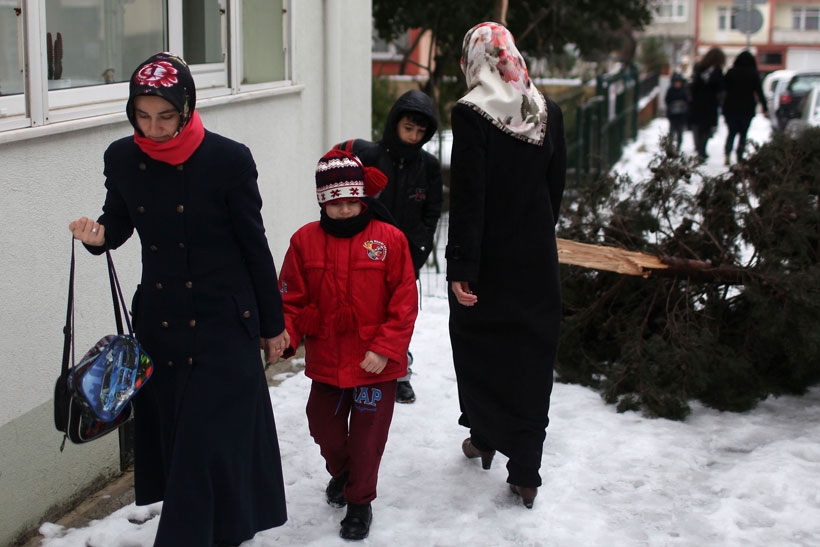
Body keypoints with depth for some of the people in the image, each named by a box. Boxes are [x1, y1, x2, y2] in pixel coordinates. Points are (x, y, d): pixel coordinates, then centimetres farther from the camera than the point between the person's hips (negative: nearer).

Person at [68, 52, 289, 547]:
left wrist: (273, 324, 1)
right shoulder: (122, 159, -1)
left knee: (207, 438, -6)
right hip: (159, 318, 5)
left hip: (223, 320, -4)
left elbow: (255, 246, -5)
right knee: (172, 435, 12)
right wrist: (98, 234, -12)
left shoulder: (228, 159, -13)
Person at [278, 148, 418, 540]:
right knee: (325, 429, 18)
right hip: (325, 361, 3)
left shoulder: (389, 239, -10)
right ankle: (340, 472, 49)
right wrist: (286, 335, -15)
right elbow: (292, 299, 2)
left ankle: (360, 500, 29)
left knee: (367, 436, 8)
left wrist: (385, 349, -15)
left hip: (375, 364, -3)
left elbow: (404, 303, -9)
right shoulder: (305, 240, -4)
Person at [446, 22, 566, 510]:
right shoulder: (549, 112, 1)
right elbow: (557, 185, 9)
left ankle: (485, 437, 33)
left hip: (489, 258, -4)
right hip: (537, 259, 4)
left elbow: (468, 196, -18)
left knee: (479, 343, 17)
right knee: (531, 357, 8)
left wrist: (461, 266, -15)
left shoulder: (471, 114, -15)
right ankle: (525, 473, 10)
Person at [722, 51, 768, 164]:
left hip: (730, 108, 1)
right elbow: (759, 92, -2)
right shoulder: (754, 74, -3)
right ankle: (740, 158, 2)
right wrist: (765, 108, 3)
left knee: (732, 132, 12)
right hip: (747, 110, -1)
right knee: (743, 134, 9)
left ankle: (727, 153, -11)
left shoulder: (731, 73, 0)